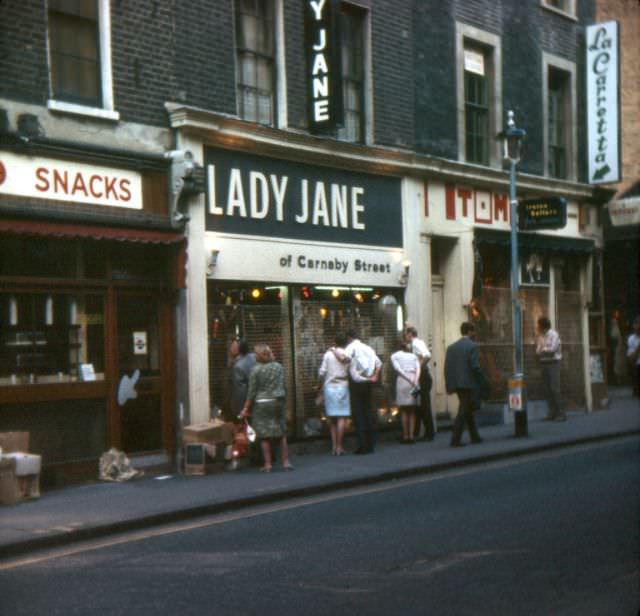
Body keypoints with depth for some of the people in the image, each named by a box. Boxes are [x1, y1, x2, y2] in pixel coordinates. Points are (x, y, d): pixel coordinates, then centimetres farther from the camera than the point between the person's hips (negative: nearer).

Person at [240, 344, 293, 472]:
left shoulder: (256, 370, -8)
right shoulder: (279, 367, 4)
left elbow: (252, 392, -7)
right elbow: (283, 386, 7)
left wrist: (246, 408, 0)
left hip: (261, 404, -4)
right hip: (278, 402, 4)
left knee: (265, 436, 1)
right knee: (281, 434, 9)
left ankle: (268, 464, 1)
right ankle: (285, 462, 7)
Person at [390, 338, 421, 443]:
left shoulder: (394, 356, 11)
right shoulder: (413, 356, 20)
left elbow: (398, 369, -5)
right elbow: (418, 369, 4)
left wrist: (410, 381, -10)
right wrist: (415, 381, -8)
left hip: (402, 381, -3)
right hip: (414, 381, 3)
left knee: (403, 410, 1)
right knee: (412, 410, 8)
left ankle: (405, 436, -3)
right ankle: (411, 435, 1)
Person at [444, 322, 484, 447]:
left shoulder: (451, 347, 8)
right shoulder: (472, 346, -9)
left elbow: (447, 367, 4)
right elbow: (475, 366, -16)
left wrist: (449, 385, 7)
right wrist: (482, 380, -5)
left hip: (456, 384, 6)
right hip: (468, 383, -6)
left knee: (468, 410, 18)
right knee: (463, 412, -4)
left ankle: (474, 436, 25)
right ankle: (455, 440, -10)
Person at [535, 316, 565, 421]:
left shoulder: (554, 334, -6)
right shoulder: (541, 336, 13)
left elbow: (552, 349, -14)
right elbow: (538, 351, 12)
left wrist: (542, 350, -1)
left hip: (553, 363, -7)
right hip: (544, 364, 7)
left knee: (554, 388, -11)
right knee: (547, 389, 3)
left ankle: (560, 413, -9)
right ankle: (552, 413, 8)